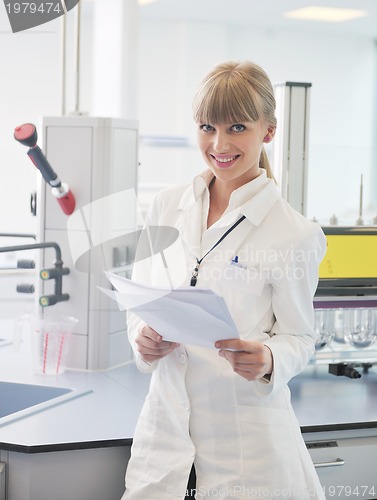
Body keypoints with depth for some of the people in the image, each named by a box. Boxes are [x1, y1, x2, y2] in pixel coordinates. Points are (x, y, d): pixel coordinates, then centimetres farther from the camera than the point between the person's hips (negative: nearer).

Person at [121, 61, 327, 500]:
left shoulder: (293, 234, -7)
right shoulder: (166, 207, 5)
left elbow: (299, 336, -1)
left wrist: (268, 361, -22)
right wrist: (143, 338, -9)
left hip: (249, 430, -3)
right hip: (166, 420, 4)